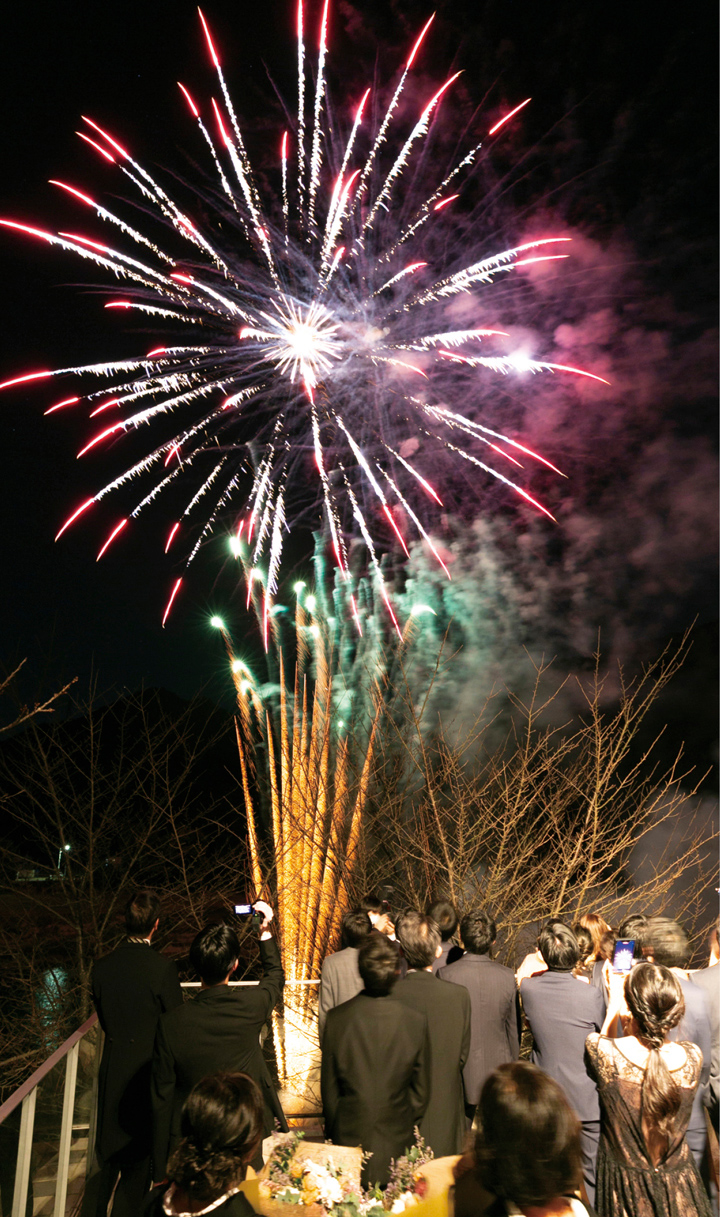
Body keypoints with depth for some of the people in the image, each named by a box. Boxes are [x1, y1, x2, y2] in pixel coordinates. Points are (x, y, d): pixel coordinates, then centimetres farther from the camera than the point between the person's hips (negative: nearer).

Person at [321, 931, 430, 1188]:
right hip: (396, 1145, 0)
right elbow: (421, 1092, -1)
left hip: (348, 1140, 0)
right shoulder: (416, 1022, -14)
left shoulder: (336, 1018, -14)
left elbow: (329, 1088, -2)